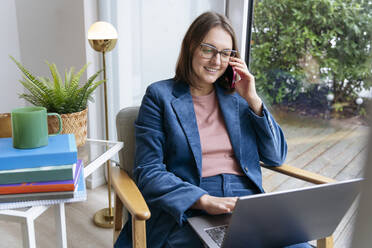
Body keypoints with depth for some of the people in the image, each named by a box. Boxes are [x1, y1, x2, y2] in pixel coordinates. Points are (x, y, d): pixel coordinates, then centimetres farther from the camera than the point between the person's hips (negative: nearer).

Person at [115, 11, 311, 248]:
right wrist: (204, 200, -19)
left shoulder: (237, 96, 16)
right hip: (186, 212, -4)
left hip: (248, 206, 4)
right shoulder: (160, 95, 4)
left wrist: (253, 100, 4)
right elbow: (149, 172, -4)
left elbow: (276, 157, 13)